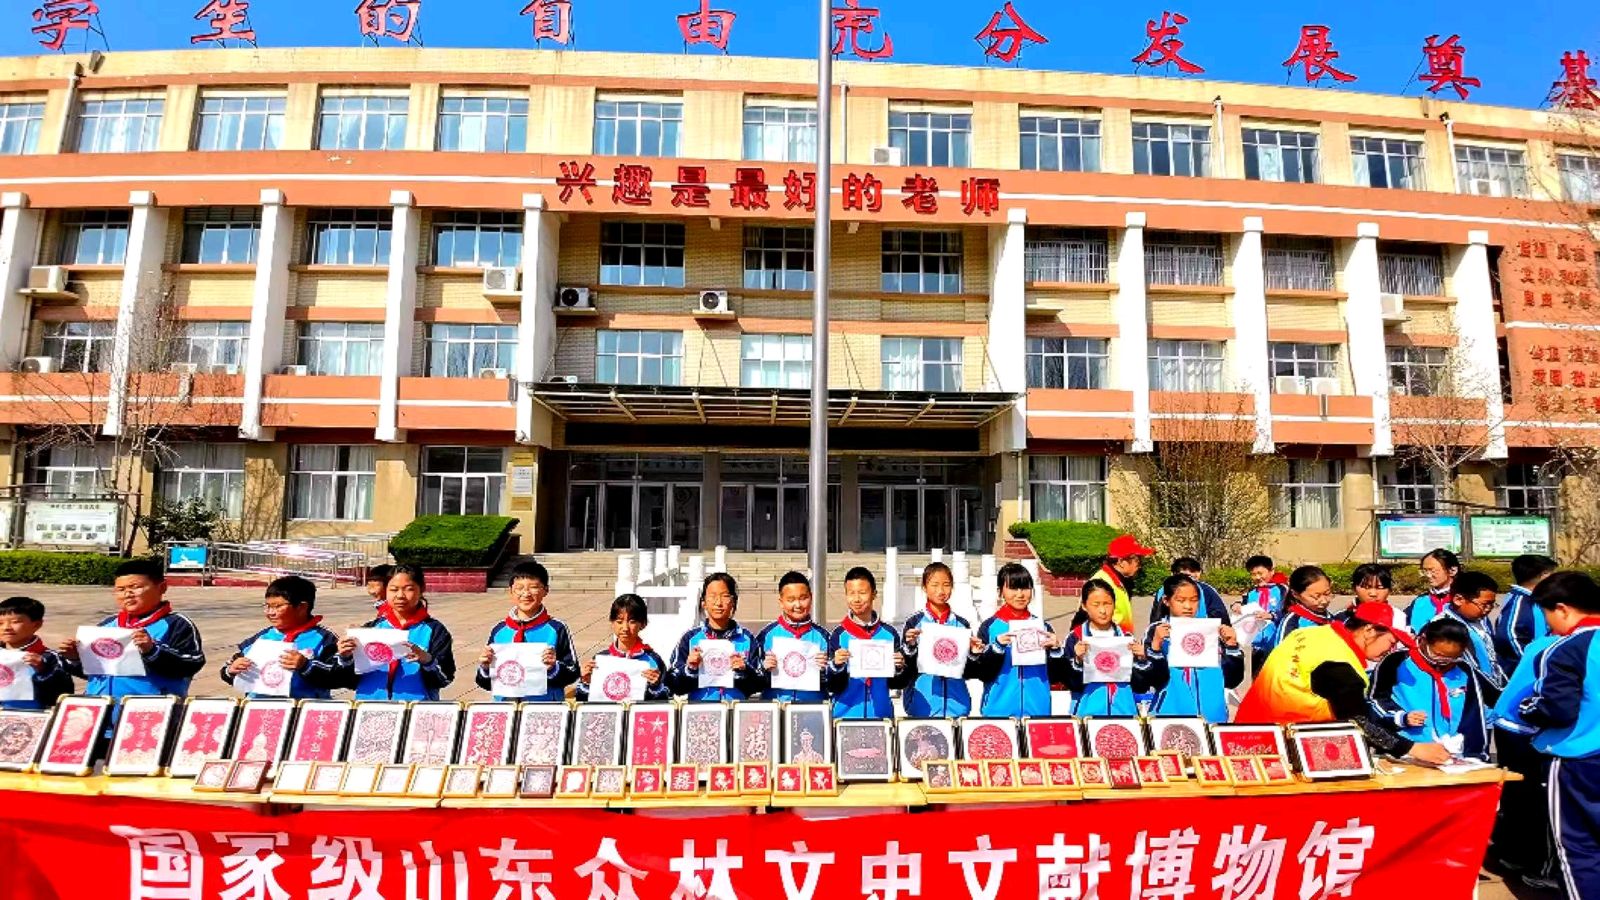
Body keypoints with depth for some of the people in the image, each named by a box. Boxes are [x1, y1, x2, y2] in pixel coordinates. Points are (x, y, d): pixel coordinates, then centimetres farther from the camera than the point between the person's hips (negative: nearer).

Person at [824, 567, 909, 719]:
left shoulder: (889, 634, 1)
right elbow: (832, 687, -5)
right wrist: (837, 666, -23)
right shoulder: (839, 635, -4)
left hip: (881, 714, 2)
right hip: (846, 715, -1)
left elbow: (897, 683, 7)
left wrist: (899, 668, -12)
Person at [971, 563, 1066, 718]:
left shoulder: (1042, 626, 6)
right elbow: (982, 674, -6)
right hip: (999, 711, -2)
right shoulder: (990, 627, -1)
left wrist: (1056, 649, -10)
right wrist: (997, 646, -20)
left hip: (1038, 711, 2)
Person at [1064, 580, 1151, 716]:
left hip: (1124, 711, 2)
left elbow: (1141, 687, 5)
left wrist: (1141, 659, -9)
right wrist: (1078, 660, -21)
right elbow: (1072, 685, -6)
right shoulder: (1075, 638, -2)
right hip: (1088, 712, -2)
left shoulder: (1128, 638, 6)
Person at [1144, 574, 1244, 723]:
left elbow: (1231, 680, 3)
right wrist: (1156, 644, -23)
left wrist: (1232, 646, -10)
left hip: (1212, 715, 2)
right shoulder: (1157, 631, -4)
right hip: (1170, 715, -2)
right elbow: (1156, 680, -11)